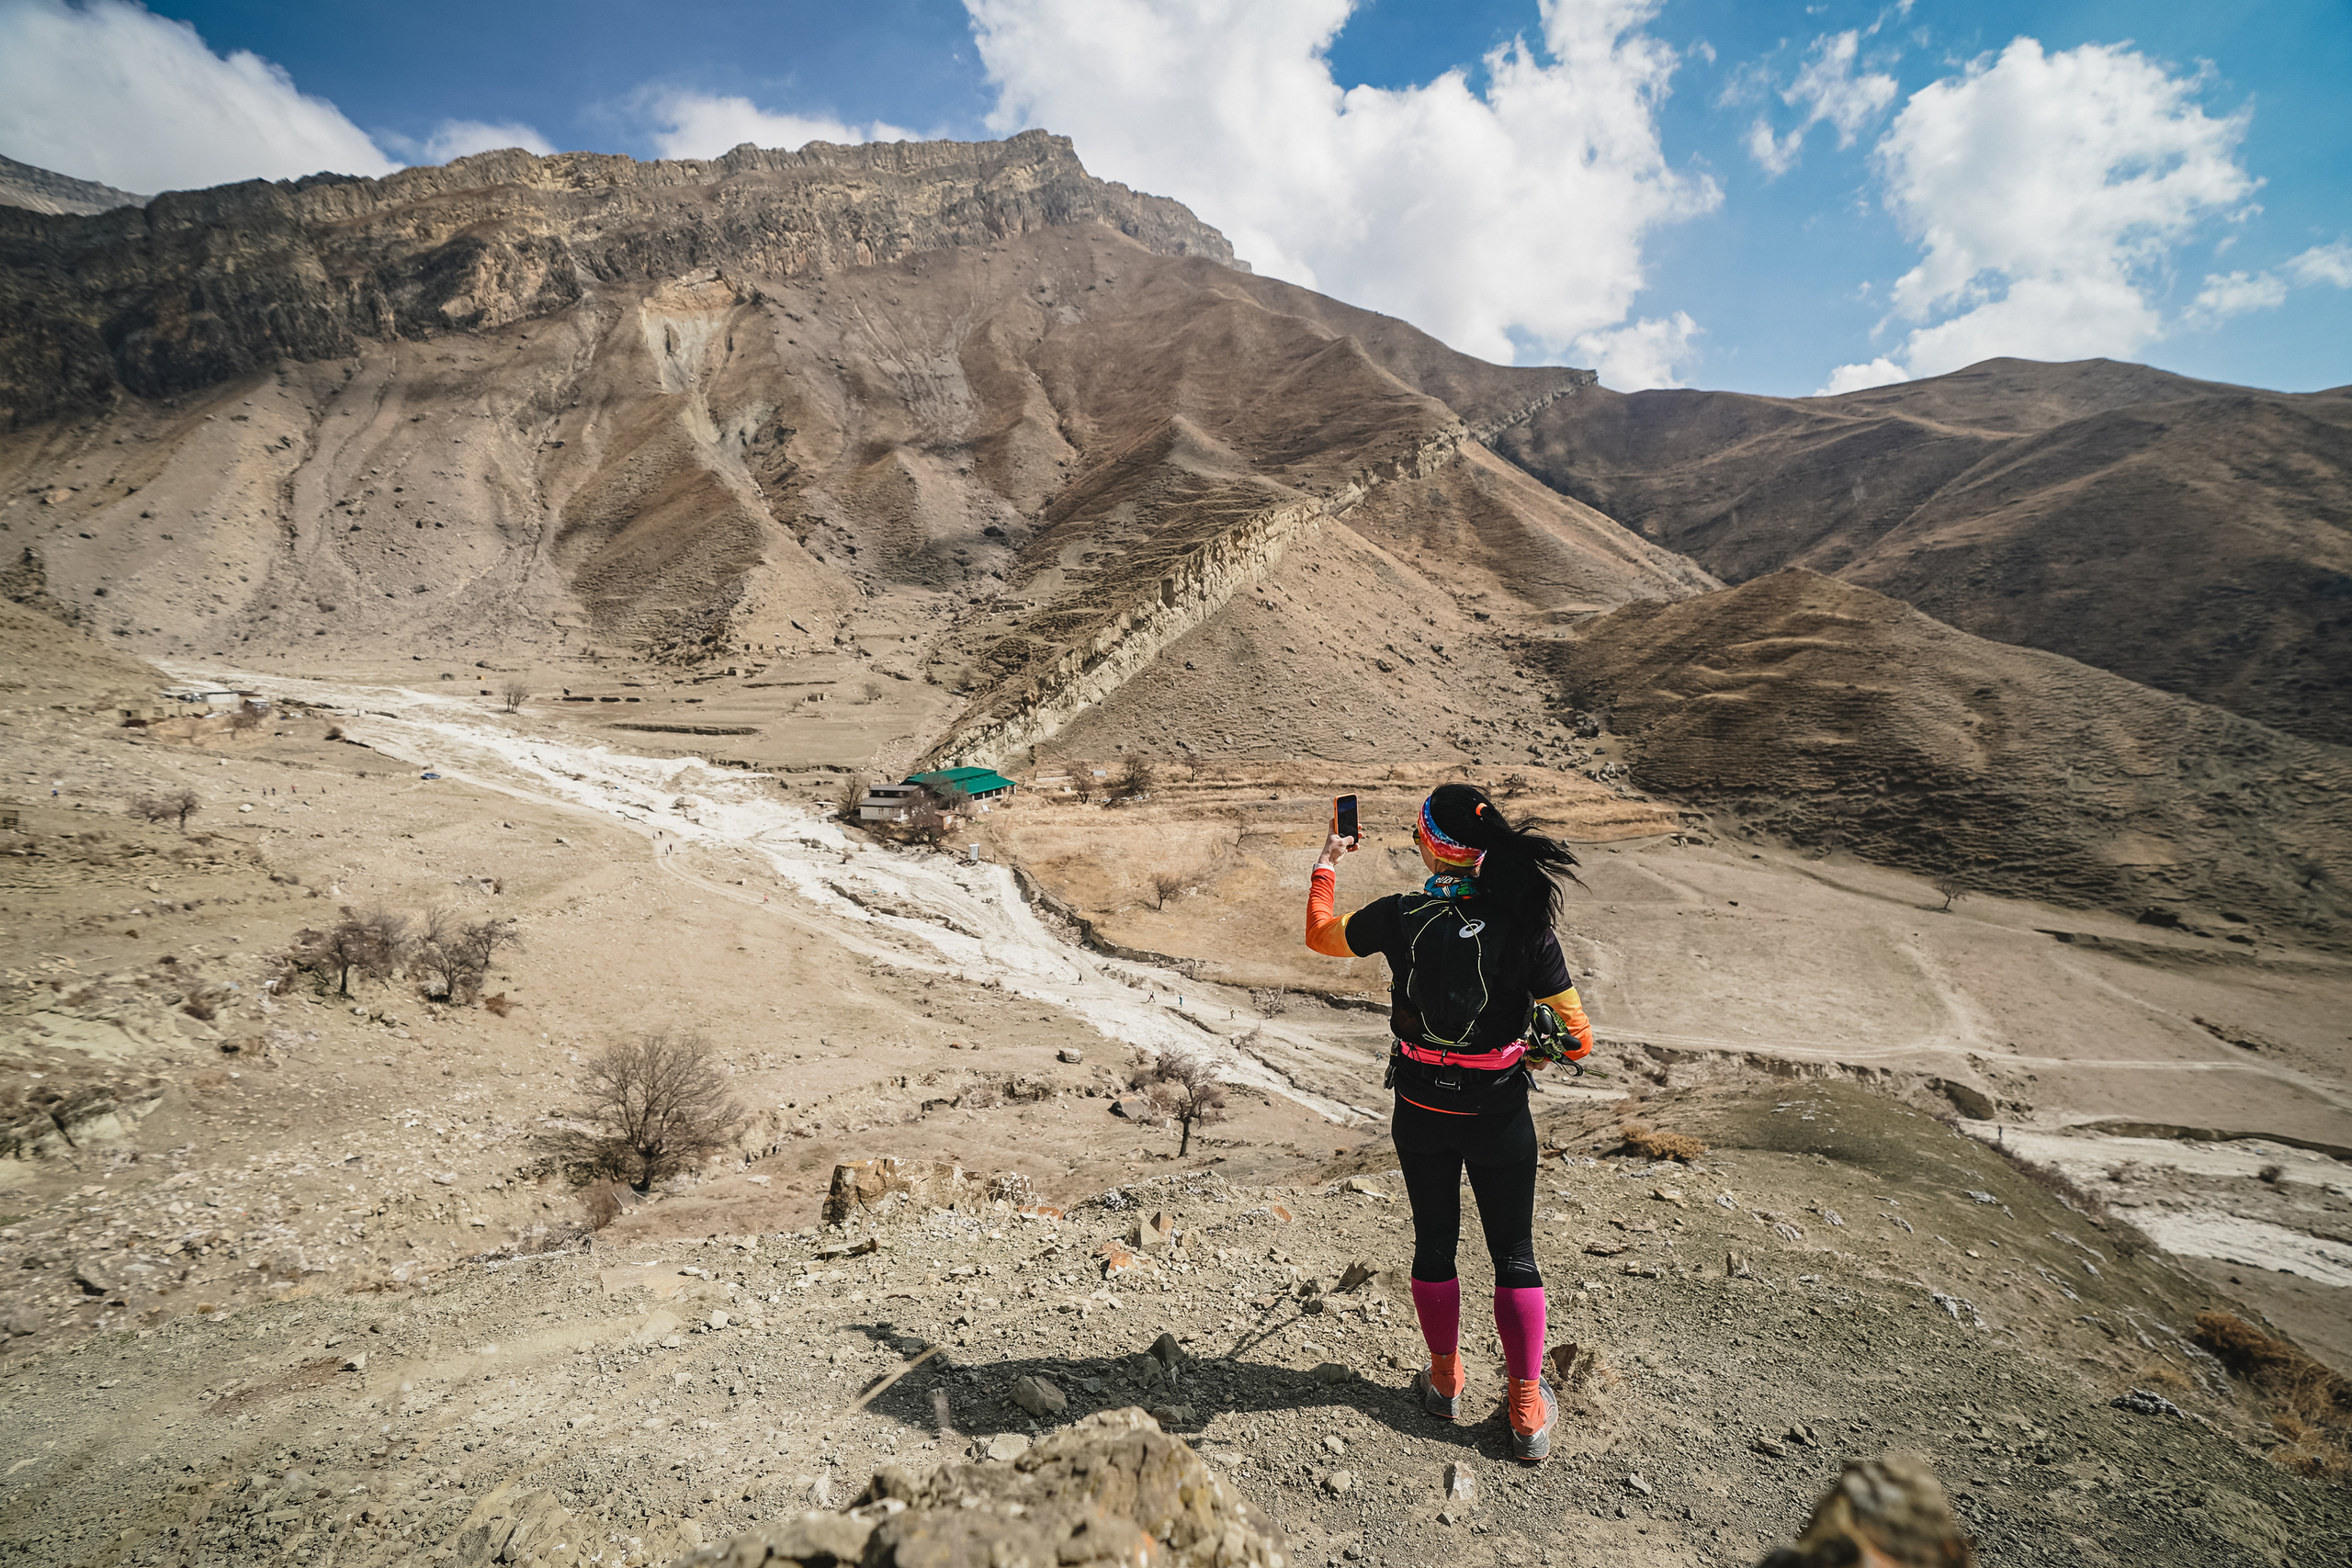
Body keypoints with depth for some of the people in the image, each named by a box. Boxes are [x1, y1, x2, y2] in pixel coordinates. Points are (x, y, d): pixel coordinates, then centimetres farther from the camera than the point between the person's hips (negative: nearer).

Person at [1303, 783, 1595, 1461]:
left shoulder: (1399, 918, -17)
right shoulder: (1526, 927, -19)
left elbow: (1320, 934, 3)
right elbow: (1577, 1039, -13)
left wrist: (1325, 867, 18)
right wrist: (1538, 1053, 9)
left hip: (1421, 1113, 1)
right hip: (1499, 1117, -1)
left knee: (1434, 1244, 21)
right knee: (1514, 1253, 18)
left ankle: (1445, 1381, 40)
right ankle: (1527, 1411, 30)